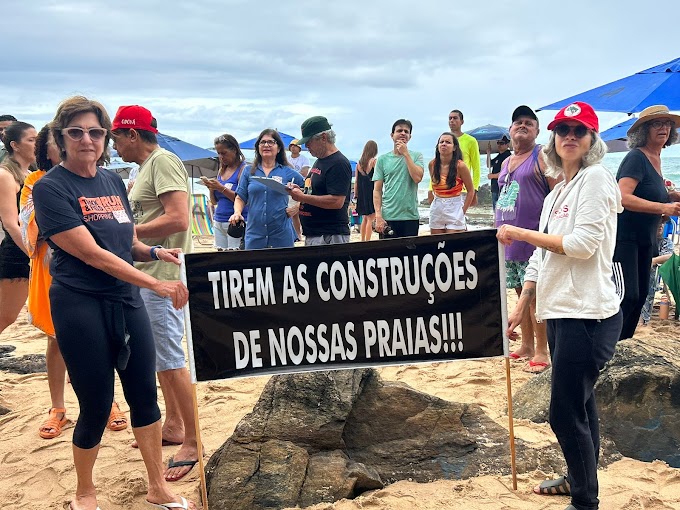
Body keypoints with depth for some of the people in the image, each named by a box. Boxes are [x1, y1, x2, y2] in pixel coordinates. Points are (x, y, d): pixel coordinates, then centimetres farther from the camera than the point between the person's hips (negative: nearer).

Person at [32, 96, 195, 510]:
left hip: (127, 302, 6)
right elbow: (93, 254, -18)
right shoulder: (51, 188, -11)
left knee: (145, 394, 10)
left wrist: (153, 252, -5)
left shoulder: (114, 181, 8)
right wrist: (155, 284, -22)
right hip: (81, 307, -6)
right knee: (97, 406, 4)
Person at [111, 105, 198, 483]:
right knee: (160, 356, 18)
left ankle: (192, 442, 5)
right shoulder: (149, 166, 17)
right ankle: (173, 426, 31)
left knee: (170, 360, -5)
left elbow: (178, 219, -24)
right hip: (149, 275, 10)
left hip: (162, 276, -10)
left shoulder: (163, 161, -13)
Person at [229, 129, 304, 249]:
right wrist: (237, 213, -9)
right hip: (254, 234, 1)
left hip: (282, 235, -1)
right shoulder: (248, 171, 10)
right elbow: (240, 198, 9)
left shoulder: (288, 173, 5)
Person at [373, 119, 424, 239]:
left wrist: (405, 153, -7)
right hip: (388, 217, 0)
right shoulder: (383, 159, 6)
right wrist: (378, 216, -7)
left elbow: (417, 178, -11)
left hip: (411, 217, 0)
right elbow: (377, 190, 3)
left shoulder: (416, 156, 7)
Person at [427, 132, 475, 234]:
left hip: (454, 209, -4)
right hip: (436, 209, 4)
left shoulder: (460, 166, -9)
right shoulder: (432, 164, 1)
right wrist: (432, 204, 10)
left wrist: (463, 211, -5)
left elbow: (470, 190, -2)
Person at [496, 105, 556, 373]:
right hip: (509, 241, 7)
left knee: (535, 294, -5)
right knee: (521, 293, 13)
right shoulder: (506, 162, 17)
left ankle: (541, 352, 3)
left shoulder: (542, 157, -5)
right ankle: (526, 346, 24)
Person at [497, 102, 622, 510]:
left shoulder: (597, 178, -9)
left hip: (588, 314, -9)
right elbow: (543, 255, 16)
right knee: (580, 403, 21)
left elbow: (583, 243, -19)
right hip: (560, 311, 9)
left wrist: (521, 233, -12)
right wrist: (521, 308, 14)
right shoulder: (556, 193, 16)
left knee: (567, 412, -4)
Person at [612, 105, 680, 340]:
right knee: (625, 295, -15)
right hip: (623, 238, -10)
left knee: (639, 295, 12)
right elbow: (623, 197, -27)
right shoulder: (636, 157, -14)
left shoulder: (655, 160, 13)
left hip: (645, 239, 10)